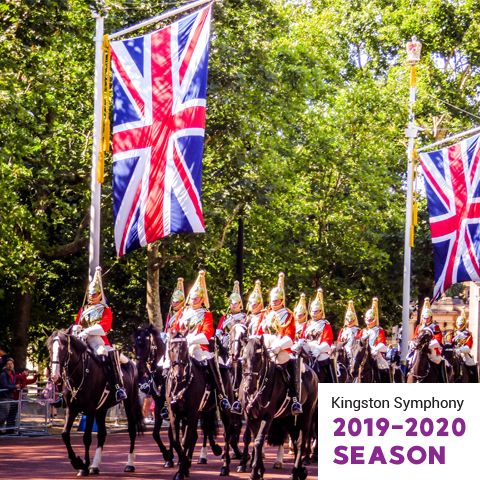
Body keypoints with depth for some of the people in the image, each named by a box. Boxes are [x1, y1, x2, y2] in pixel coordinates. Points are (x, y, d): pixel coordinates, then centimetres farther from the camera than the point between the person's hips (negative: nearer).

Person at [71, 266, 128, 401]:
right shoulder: (83, 309, 24)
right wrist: (76, 330, -7)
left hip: (98, 340, -5)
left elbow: (105, 326, -8)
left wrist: (87, 331, -21)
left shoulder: (105, 310, 8)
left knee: (111, 354, -33)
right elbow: (77, 324, 20)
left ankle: (120, 386, -36)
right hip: (83, 341, 5)